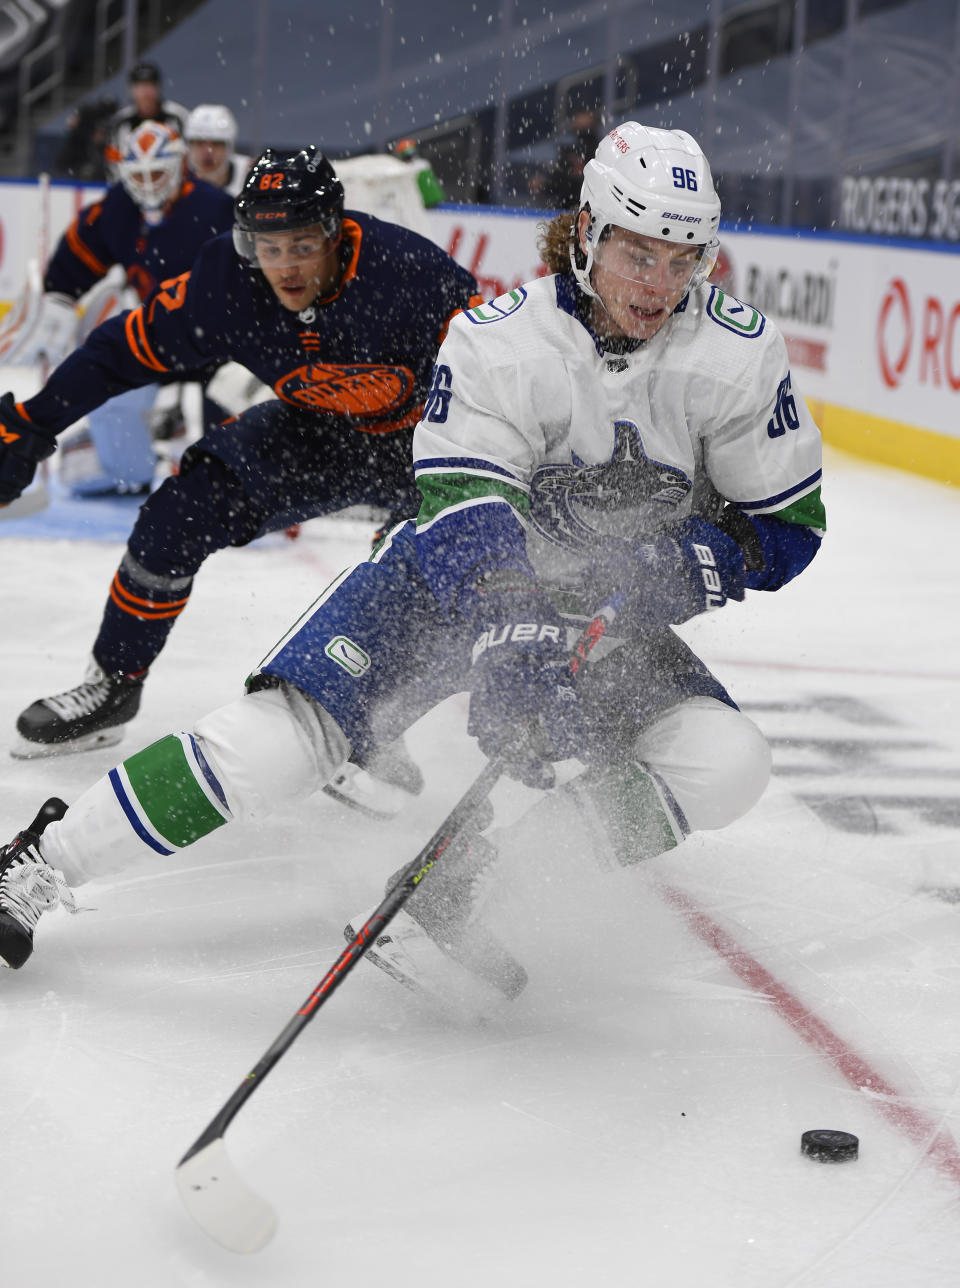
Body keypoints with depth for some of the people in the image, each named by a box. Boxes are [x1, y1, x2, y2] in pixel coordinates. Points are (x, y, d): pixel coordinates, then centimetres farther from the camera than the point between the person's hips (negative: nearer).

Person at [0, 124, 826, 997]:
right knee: (287, 736, -23)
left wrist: (669, 569, -23)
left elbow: (789, 524, -5)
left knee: (728, 768, -24)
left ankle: (458, 889, -17)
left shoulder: (741, 353, -14)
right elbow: (466, 520, -31)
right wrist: (516, 654, -48)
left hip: (610, 618, 3)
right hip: (457, 583, -3)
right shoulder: (495, 341, -21)